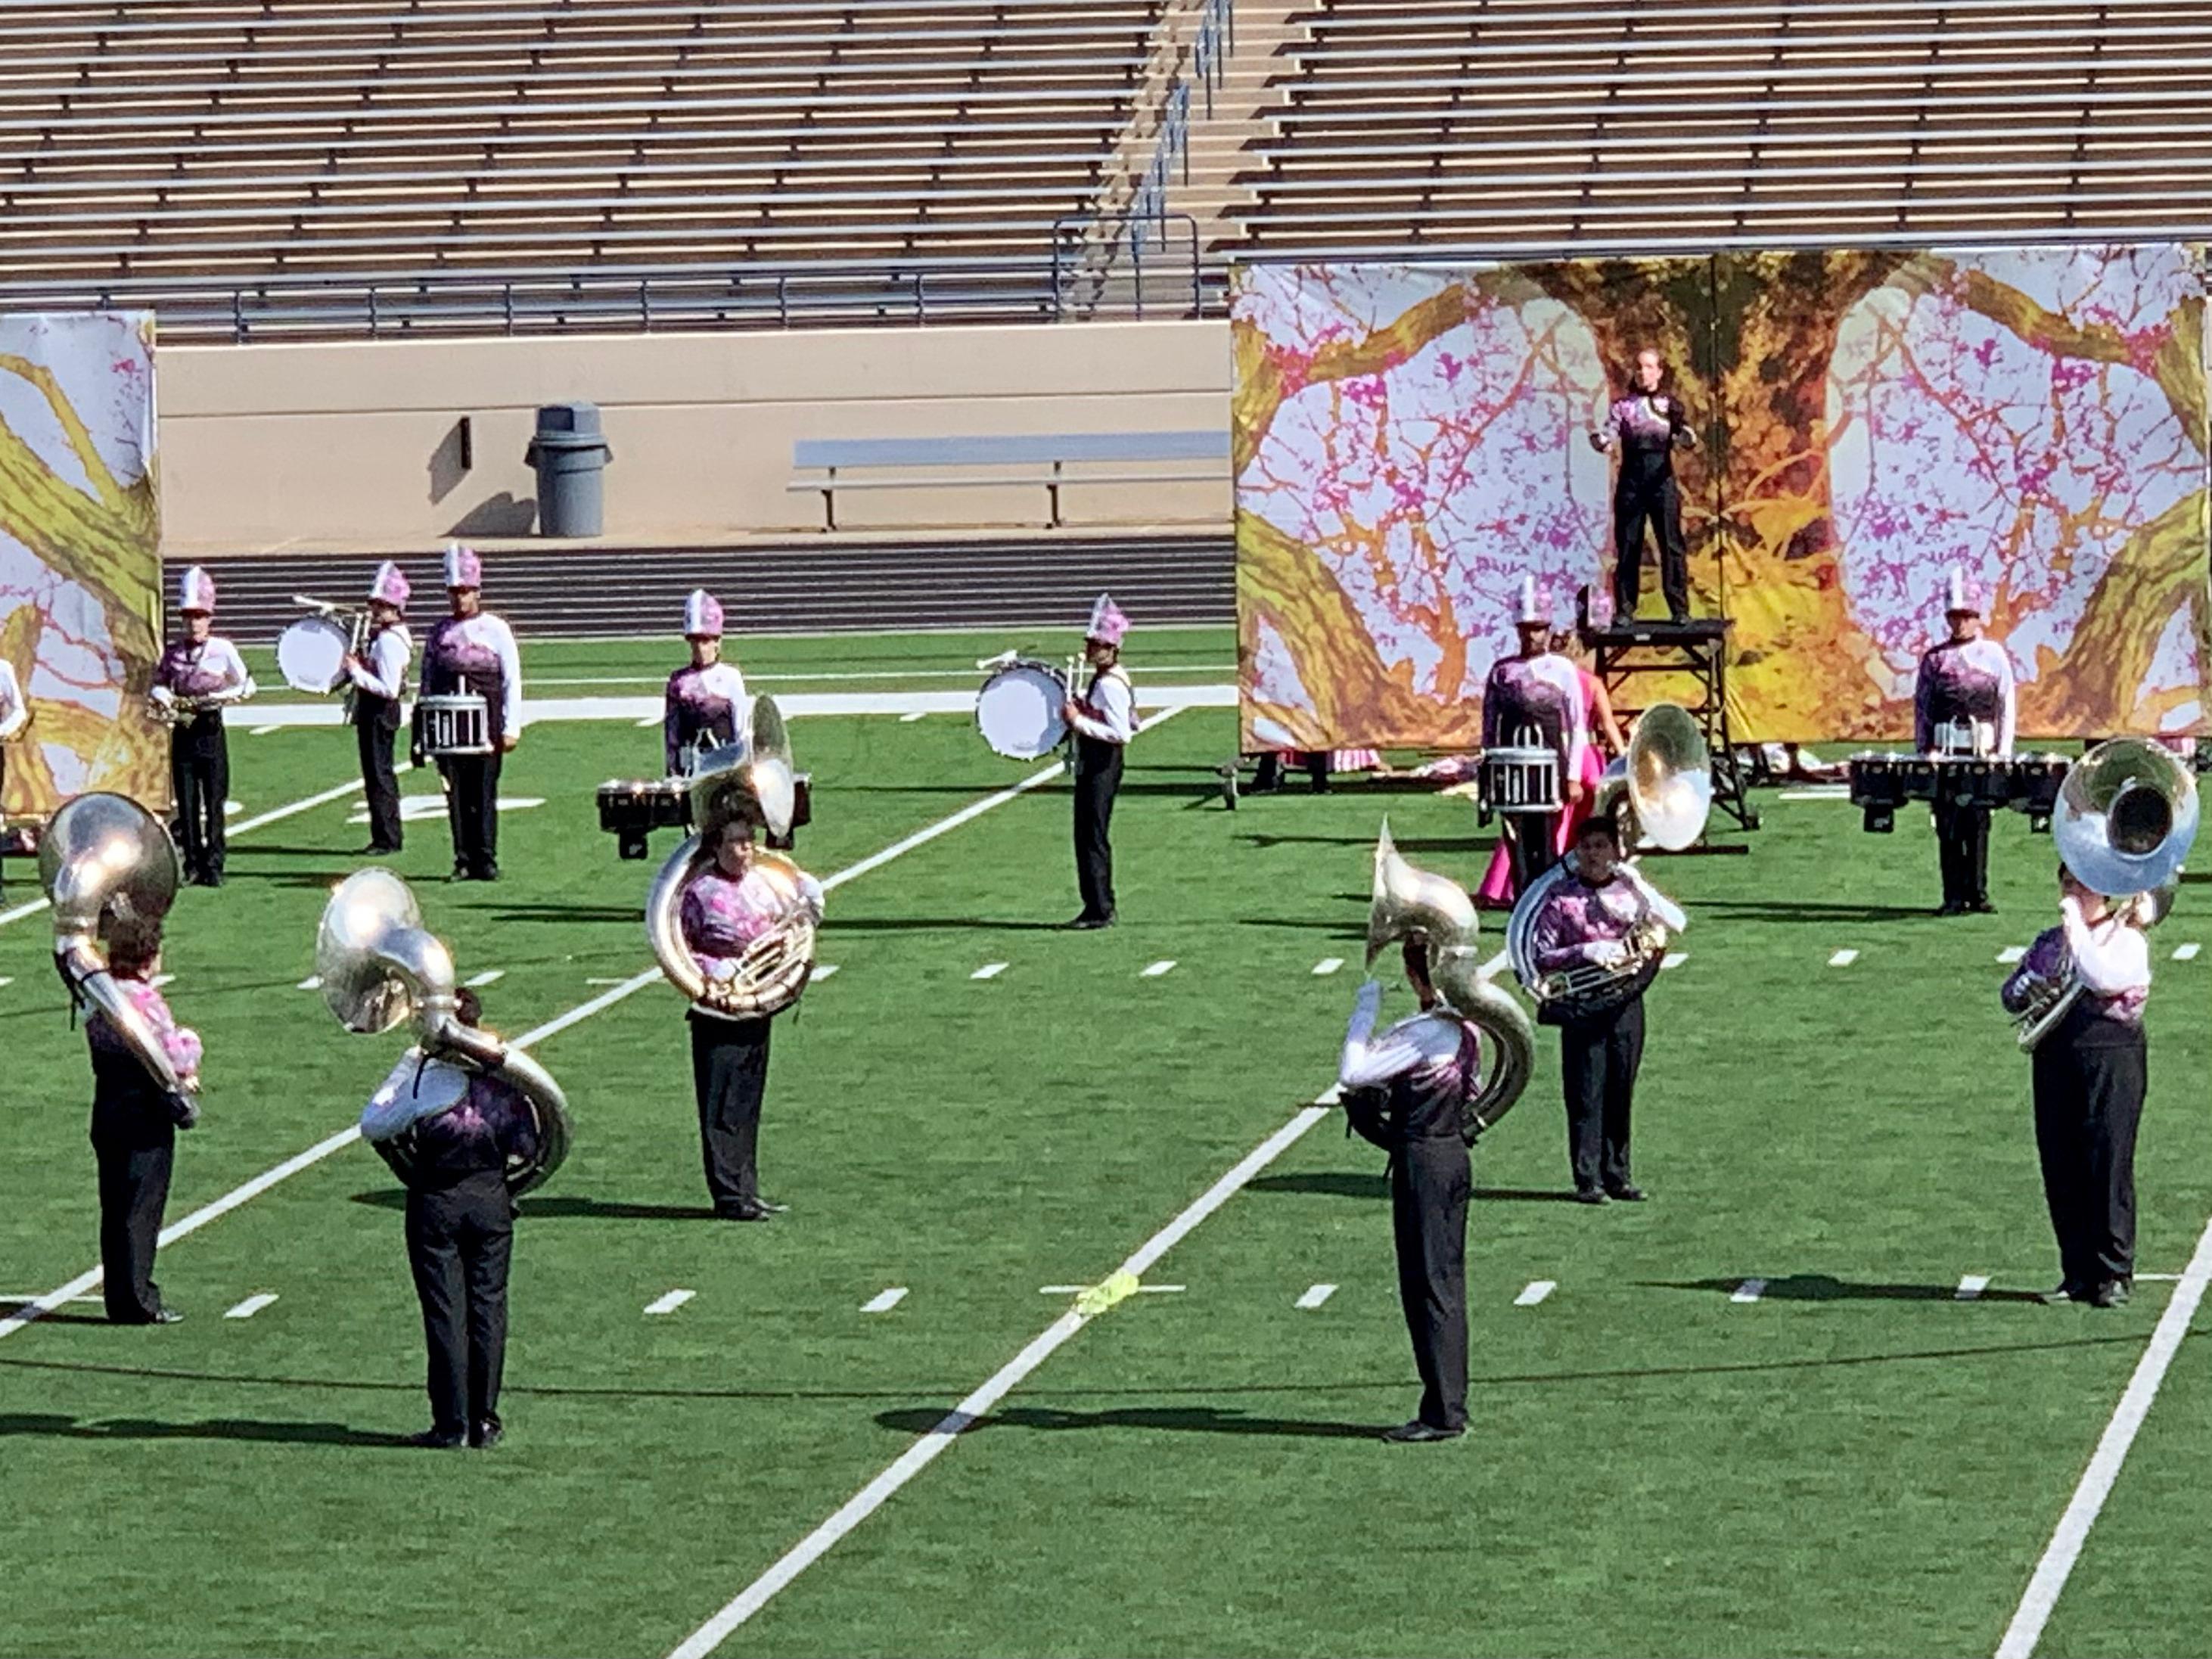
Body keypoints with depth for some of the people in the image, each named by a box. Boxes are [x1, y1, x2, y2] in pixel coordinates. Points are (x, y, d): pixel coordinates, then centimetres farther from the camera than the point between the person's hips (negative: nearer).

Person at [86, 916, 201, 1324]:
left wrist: (176, 1071, 8)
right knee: (142, 1210, -3)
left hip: (106, 1114, 7)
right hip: (145, 1117, -7)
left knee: (115, 1210, 12)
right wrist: (189, 1043, 5)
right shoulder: (146, 1002, -17)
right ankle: (138, 1302, -2)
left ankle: (118, 1297, 16)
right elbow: (177, 1061, -18)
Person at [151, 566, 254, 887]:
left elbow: (247, 685, 3)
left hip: (211, 731, -3)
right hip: (182, 731, 3)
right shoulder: (173, 652, 8)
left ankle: (213, 866, -3)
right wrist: (162, 698, -6)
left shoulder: (223, 649, -1)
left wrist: (224, 696, -15)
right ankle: (193, 864, 7)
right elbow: (159, 683, 17)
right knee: (186, 802, 3)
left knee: (214, 801, -4)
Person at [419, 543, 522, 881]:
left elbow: (512, 680, 2)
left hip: (486, 723, -3)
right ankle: (463, 861, 6)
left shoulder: (495, 630, 3)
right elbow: (428, 681, 16)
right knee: (455, 793, 2)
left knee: (484, 791, -3)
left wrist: (510, 728, -4)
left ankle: (486, 860, 1)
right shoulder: (439, 633, 12)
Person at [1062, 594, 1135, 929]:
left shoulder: (1111, 685, -19)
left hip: (1103, 765, -11)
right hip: (1092, 763, 11)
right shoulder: (1101, 679, 12)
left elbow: (1121, 734, -26)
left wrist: (1079, 721, -23)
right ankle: (1097, 907, 19)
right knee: (1087, 836, 13)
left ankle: (1101, 911, -3)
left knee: (1093, 836, -7)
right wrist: (1079, 712, 9)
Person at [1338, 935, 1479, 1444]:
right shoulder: (1467, 1028, 7)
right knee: (1447, 1282, 13)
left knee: (1427, 1284, -3)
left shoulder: (1422, 1033, -20)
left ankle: (1442, 1413, -1)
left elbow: (1351, 1073, -23)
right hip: (1455, 1154, 9)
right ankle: (1451, 1404, 19)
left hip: (1422, 1161, -9)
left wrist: (1365, 1010, -13)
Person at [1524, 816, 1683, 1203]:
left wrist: (1639, 888, -16)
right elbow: (1541, 957, -3)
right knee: (1585, 1093, -3)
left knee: (1621, 1092, 8)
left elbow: (1677, 924, -6)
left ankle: (1617, 1174, 16)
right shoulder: (1561, 895, -1)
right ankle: (1588, 1179, 1)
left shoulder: (1630, 889, 6)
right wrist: (1584, 952, -17)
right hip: (1582, 1006, -3)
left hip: (1626, 1000, 3)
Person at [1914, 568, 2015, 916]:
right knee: (1947, 824, -1)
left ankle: (1977, 891, 4)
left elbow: (2006, 705, 6)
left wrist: (2003, 753, -1)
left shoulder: (1993, 655, 7)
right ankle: (1954, 896, 2)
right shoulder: (1934, 659, 9)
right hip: (1944, 752, 1)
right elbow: (1922, 706, 10)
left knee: (1978, 822, -1)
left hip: (1982, 752, -1)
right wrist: (1924, 750, 1)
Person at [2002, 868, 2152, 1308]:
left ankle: (2114, 1275, 0)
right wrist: (2035, 982, -7)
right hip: (2056, 1057, 5)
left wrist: (2077, 929, -14)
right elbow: (2010, 997, 13)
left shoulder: (2126, 938, 0)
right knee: (2061, 1172, 4)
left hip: (2111, 1055, -5)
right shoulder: (2050, 942, 16)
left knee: (2109, 1167, -6)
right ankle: (2078, 1275, 11)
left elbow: (2105, 979, -20)